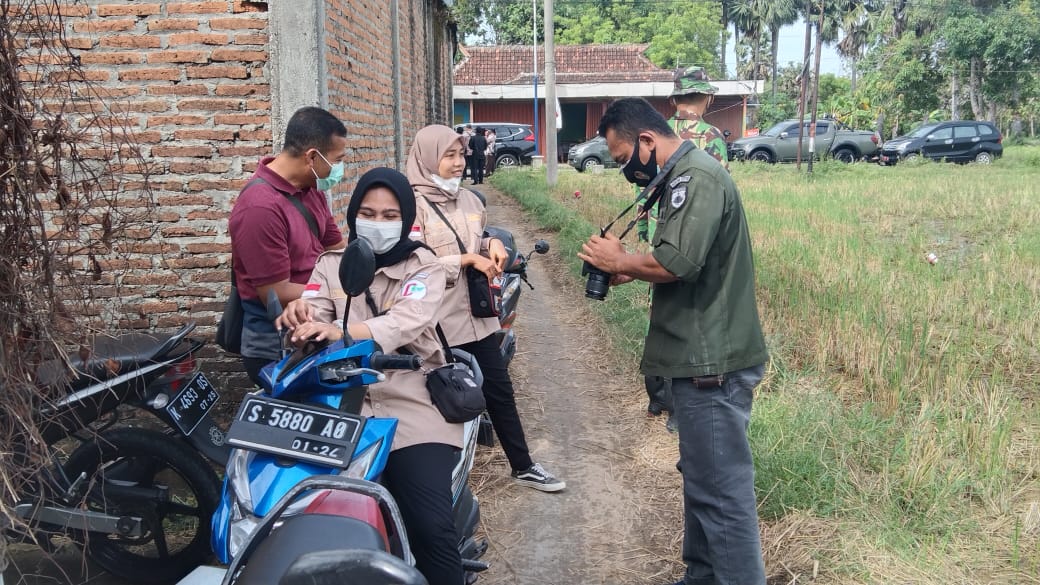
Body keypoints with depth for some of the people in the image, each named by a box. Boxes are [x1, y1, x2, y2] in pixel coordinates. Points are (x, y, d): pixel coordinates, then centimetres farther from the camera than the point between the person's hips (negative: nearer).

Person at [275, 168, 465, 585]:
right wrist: (300, 314, -28)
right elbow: (313, 323, -2)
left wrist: (339, 332, -33)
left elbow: (405, 323, -15)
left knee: (432, 530, -18)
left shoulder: (425, 267, 5)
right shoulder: (330, 265, 14)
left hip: (412, 412, -2)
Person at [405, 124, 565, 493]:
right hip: (438, 324, -7)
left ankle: (523, 467, 28)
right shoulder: (414, 204, -12)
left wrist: (492, 245, 0)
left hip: (477, 316, 7)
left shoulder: (469, 200, 10)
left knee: (500, 391, 14)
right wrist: (467, 259, -20)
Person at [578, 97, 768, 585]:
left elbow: (678, 260, -29)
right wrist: (632, 270, 4)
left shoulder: (696, 176, -18)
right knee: (701, 475, 21)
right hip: (703, 357, 11)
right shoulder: (681, 176, 15)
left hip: (712, 362, -11)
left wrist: (620, 261, -13)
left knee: (722, 487, -3)